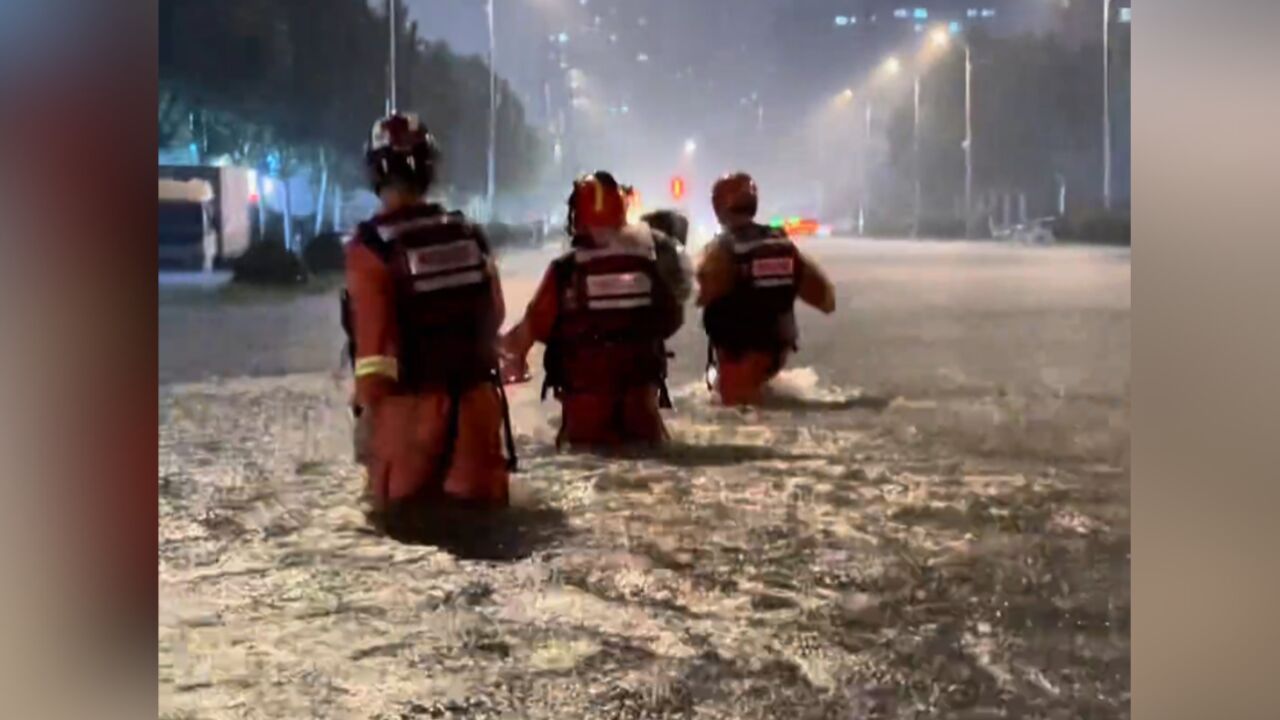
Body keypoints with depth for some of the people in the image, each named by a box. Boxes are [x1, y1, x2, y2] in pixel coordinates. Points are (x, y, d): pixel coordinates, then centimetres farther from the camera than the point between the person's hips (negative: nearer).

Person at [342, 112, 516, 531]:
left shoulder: (371, 245, -12)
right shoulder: (467, 234, 5)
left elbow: (373, 338, -16)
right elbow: (494, 315, 13)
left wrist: (367, 409, -12)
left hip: (411, 404, -4)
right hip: (475, 398, 5)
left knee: (402, 507, 6)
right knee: (479, 501, 13)